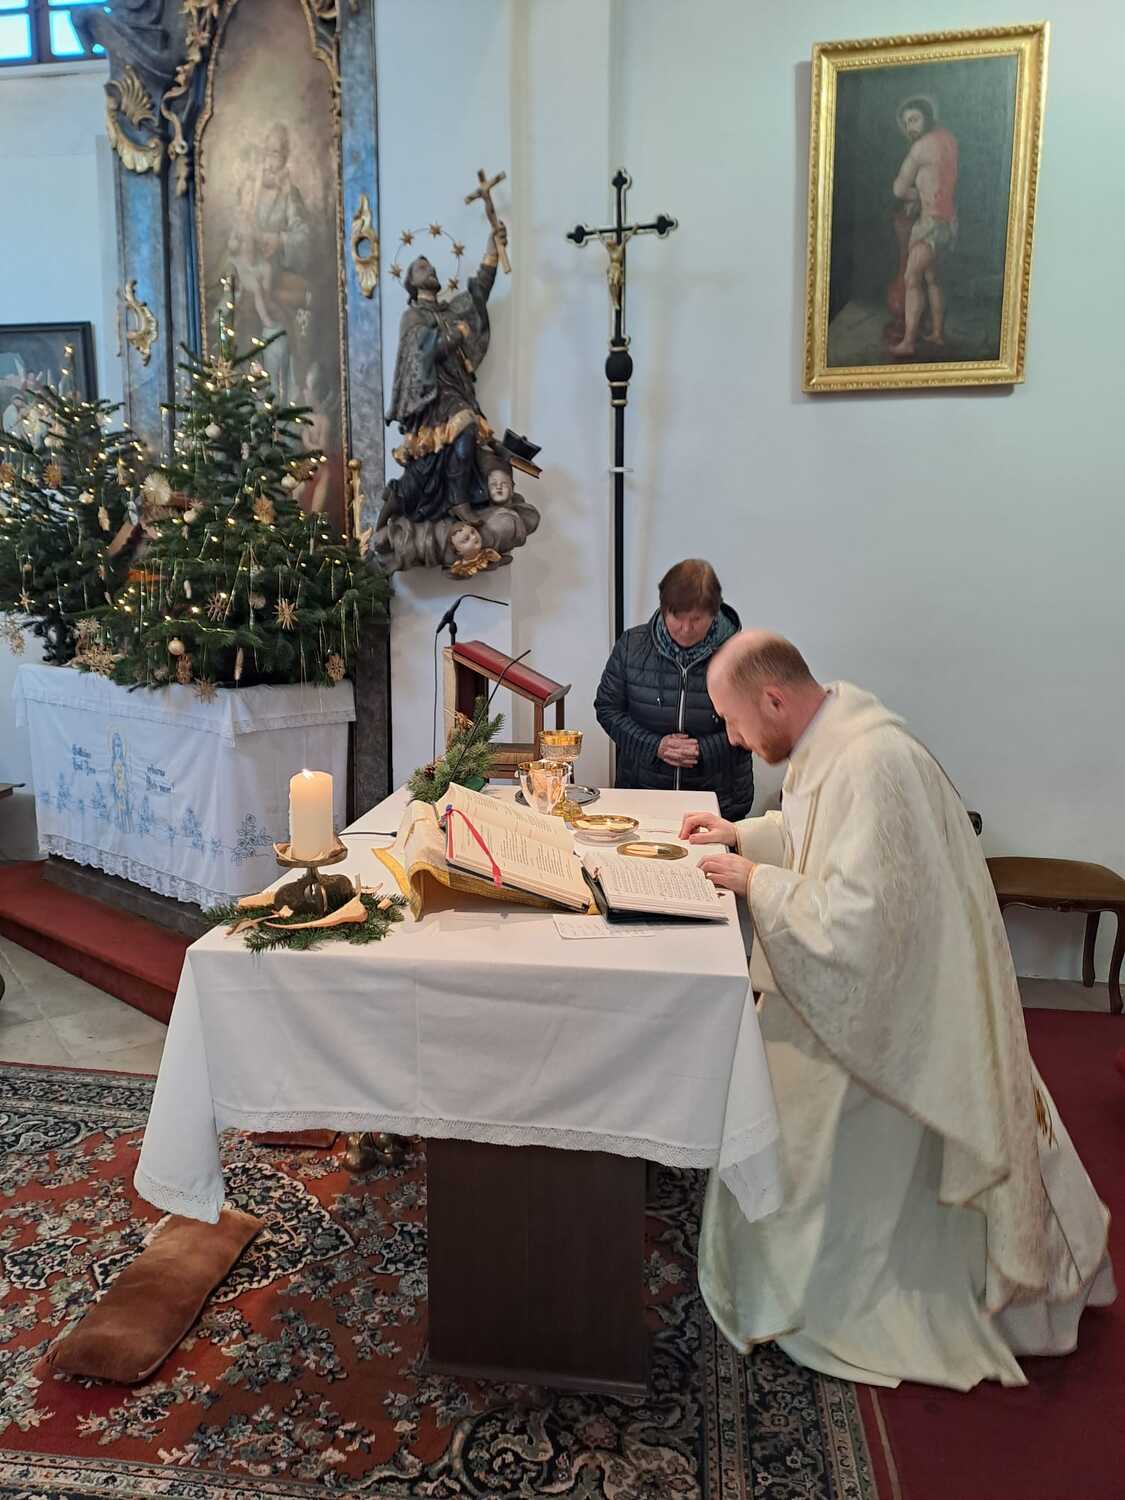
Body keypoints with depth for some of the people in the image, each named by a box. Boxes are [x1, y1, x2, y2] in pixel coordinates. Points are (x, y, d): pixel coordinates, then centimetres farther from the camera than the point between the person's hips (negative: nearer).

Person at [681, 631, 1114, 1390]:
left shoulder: (870, 764, -33)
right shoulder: (833, 733, -2)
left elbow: (854, 917, -34)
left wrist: (755, 881, -23)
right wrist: (740, 832, 7)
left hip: (881, 1005, -9)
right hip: (868, 984, 9)